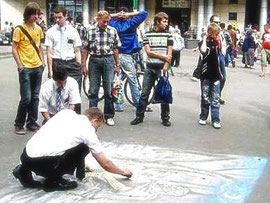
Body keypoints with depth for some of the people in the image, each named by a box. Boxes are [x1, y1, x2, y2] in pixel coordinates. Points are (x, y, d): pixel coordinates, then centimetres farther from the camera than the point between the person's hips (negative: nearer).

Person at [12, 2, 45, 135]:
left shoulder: (38, 29, 9)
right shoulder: (19, 29, -8)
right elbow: (14, 49, -7)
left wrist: (42, 61, 10)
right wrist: (20, 65, -13)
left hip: (38, 67, 6)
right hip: (25, 68, -6)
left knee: (35, 97, 9)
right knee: (26, 98, -7)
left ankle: (32, 123, 20)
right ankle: (19, 124, 7)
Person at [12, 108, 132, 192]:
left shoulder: (67, 112, 18)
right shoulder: (88, 131, 3)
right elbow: (105, 164, 10)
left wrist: (77, 162, 40)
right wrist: (123, 172, 29)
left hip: (26, 154, 7)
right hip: (40, 161, -6)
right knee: (83, 148, 7)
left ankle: (25, 172, 20)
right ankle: (53, 181, 6)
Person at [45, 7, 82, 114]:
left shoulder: (73, 31, 6)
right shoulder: (51, 32, 3)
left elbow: (77, 51, 7)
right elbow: (49, 52, 0)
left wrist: (79, 67, 0)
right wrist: (50, 69, -5)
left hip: (72, 63, 1)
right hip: (57, 63, -1)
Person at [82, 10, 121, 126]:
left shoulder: (112, 31, 1)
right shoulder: (90, 31, -2)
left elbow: (115, 49, 6)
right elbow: (86, 49, 2)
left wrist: (117, 65, 6)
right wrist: (84, 65, 0)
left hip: (108, 60, 0)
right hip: (94, 60, 0)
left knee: (109, 90, 3)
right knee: (93, 90, 6)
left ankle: (109, 116, 14)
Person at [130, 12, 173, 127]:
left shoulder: (167, 35, 5)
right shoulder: (148, 34, 3)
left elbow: (169, 54, 1)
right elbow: (148, 52, -5)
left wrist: (165, 66, -10)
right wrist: (163, 56, -8)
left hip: (162, 68, 0)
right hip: (150, 68, 0)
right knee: (144, 93, 3)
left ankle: (165, 118, 15)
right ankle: (139, 116, 13)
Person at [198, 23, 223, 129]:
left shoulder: (216, 42, 8)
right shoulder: (203, 43, -4)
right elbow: (203, 50, -29)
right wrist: (204, 39, -17)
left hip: (215, 74, 3)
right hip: (205, 74, -3)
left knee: (215, 99, 3)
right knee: (205, 97, 8)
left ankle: (215, 120, 5)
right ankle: (203, 117, 21)